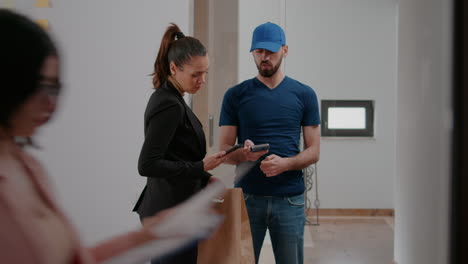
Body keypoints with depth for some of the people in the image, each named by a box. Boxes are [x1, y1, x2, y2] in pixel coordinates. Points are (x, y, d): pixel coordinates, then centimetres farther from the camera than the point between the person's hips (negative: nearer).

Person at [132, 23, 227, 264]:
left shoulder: (167, 99, 10)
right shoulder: (170, 106, -19)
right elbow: (147, 165, -25)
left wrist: (204, 178, 9)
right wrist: (201, 167, -21)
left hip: (167, 210, 10)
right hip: (171, 213, -10)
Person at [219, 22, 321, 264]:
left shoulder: (304, 95, 5)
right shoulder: (235, 95, 5)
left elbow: (313, 151, 4)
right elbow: (224, 151, 4)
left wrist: (285, 163, -16)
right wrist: (244, 154, -19)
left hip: (289, 198, 0)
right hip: (246, 197, 0)